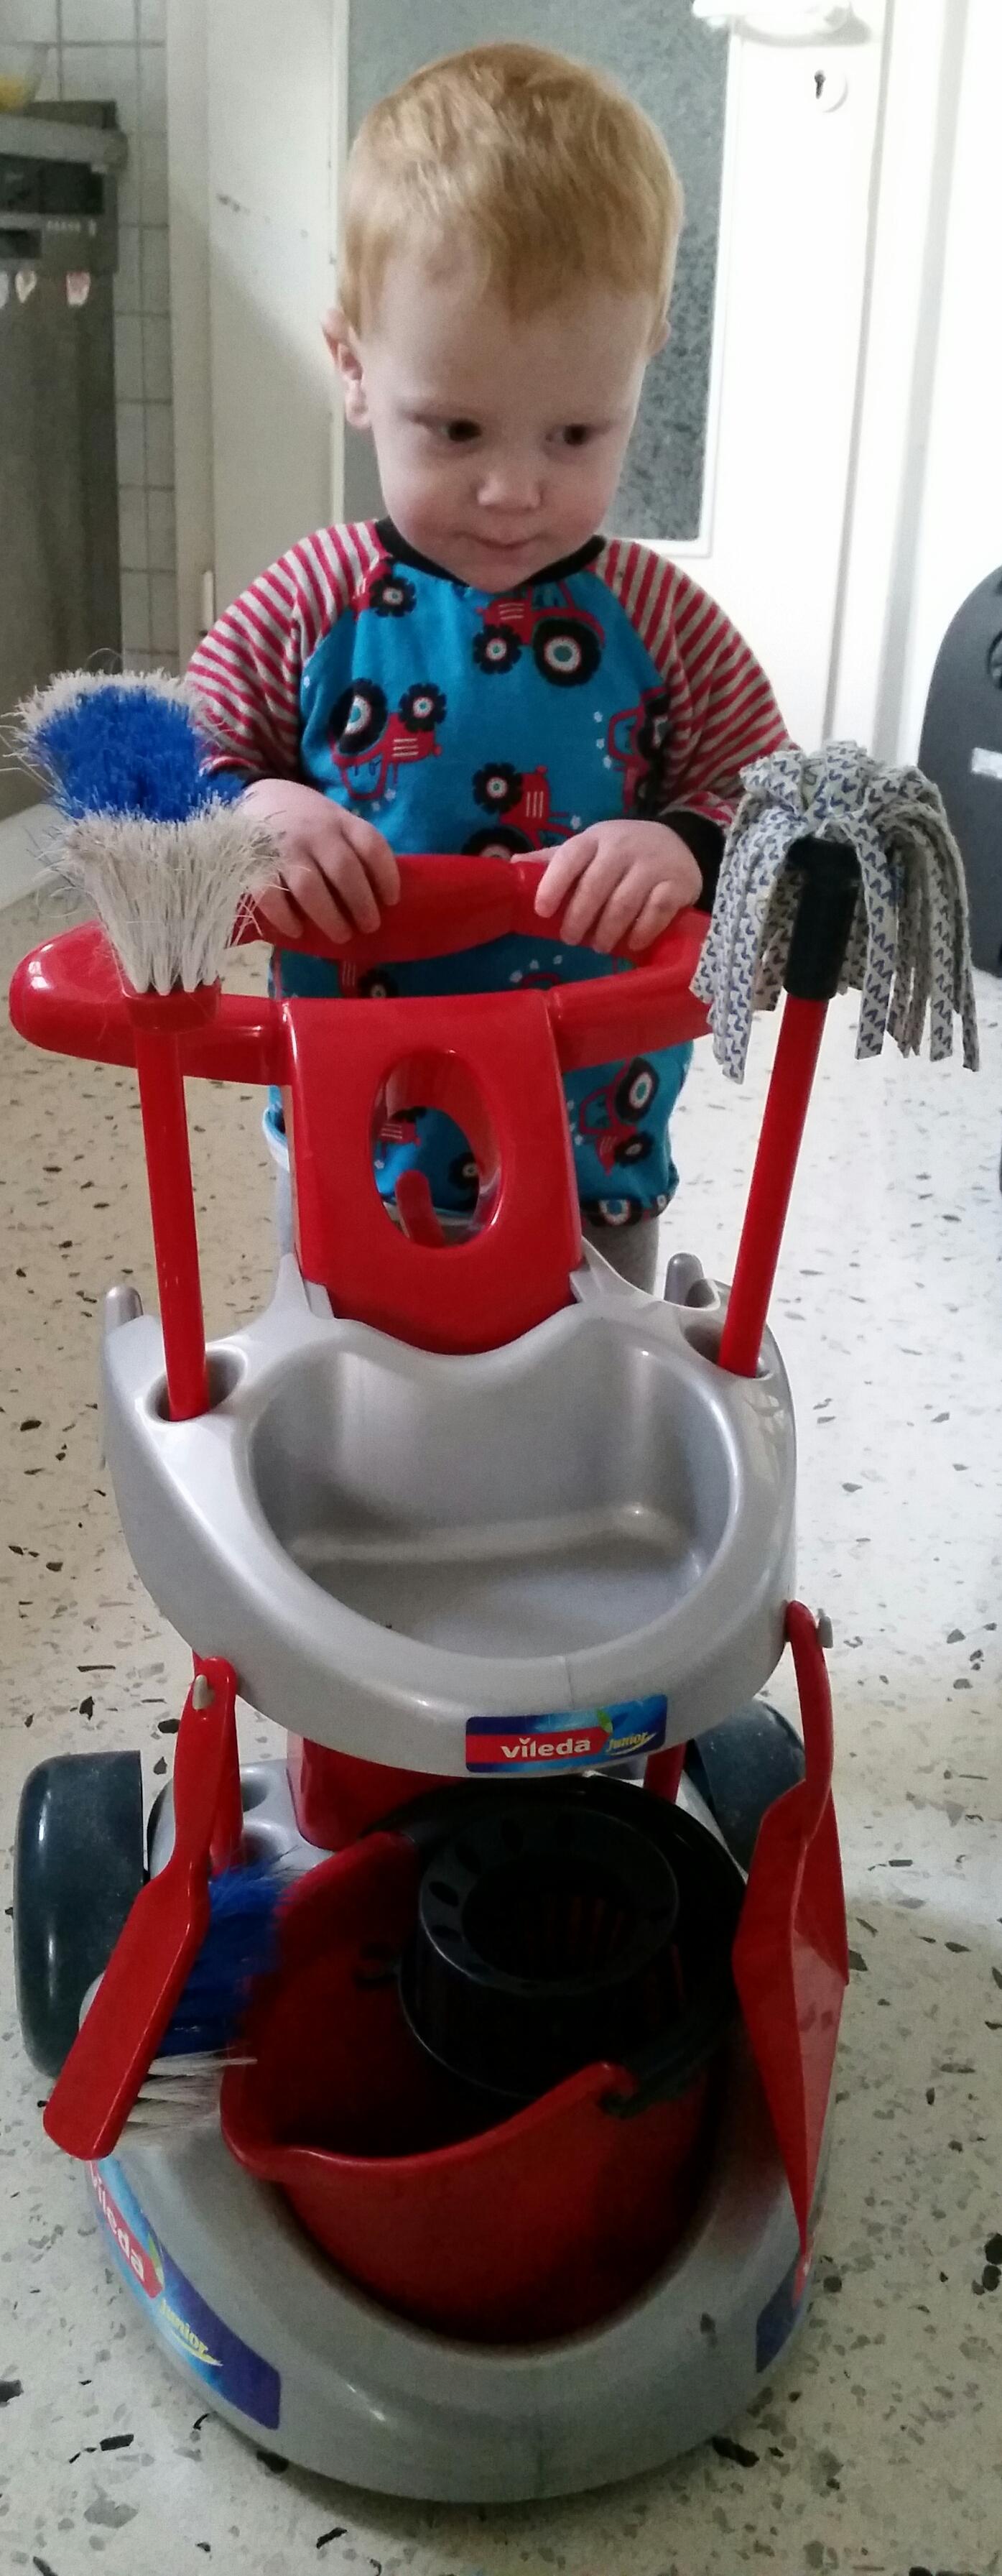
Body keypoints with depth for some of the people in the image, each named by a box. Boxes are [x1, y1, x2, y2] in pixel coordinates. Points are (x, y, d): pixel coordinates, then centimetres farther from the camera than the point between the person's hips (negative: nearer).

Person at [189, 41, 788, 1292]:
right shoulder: (312, 608, -9)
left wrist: (687, 850, -28)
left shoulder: (662, 625, -9)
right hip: (350, 1158, 1)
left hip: (591, 1169, 0)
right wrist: (253, 813, -25)